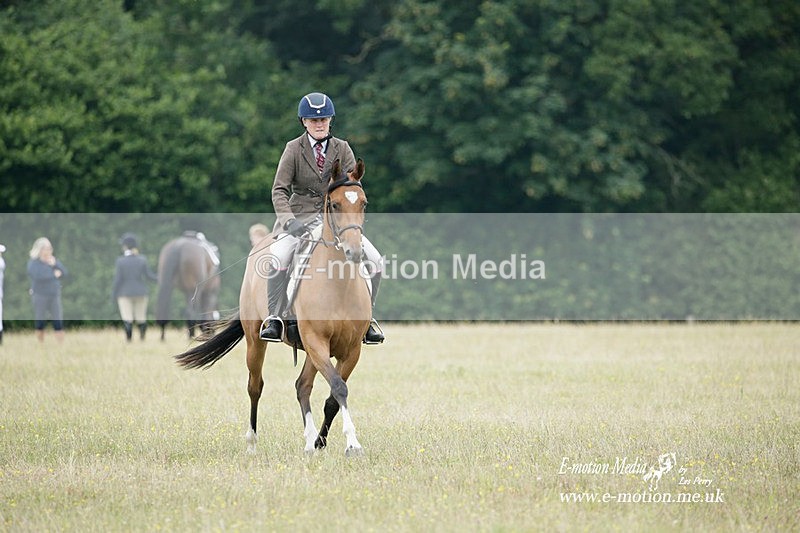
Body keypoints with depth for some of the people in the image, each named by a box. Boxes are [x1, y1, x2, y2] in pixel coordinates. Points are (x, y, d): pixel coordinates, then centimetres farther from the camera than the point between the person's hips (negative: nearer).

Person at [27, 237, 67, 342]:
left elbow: (64, 274, 5)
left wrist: (55, 264, -9)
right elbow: (38, 276, -21)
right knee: (40, 324, 2)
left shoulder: (54, 261, 12)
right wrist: (54, 274, -11)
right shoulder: (33, 263, -3)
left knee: (58, 323, -4)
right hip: (40, 297, -3)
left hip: (55, 296, 3)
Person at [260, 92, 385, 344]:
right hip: (300, 217, -3)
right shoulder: (293, 149, 0)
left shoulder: (342, 149, 6)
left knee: (375, 261, -13)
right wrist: (290, 221, -23)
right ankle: (274, 318, -18)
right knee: (278, 259, -31)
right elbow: (279, 190, -6)